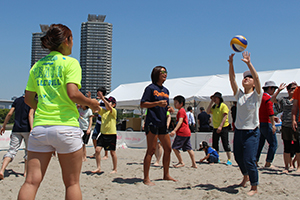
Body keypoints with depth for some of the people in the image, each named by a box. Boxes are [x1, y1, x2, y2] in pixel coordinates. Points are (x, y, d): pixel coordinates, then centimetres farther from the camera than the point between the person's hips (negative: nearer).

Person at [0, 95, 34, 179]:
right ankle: (26, 172, 14)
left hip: (16, 129, 4)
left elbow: (9, 114, 9)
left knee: (12, 150, 1)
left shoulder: (17, 100, 13)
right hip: (26, 129, -4)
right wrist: (32, 129, -20)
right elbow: (30, 115, -14)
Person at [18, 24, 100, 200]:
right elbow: (73, 94, -14)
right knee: (72, 183, 7)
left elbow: (28, 98, 13)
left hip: (40, 126, 5)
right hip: (65, 126, -4)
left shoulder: (37, 66, 14)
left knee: (31, 182, 2)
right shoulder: (70, 63, -2)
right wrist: (91, 103, 3)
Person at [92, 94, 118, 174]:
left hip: (111, 135, -5)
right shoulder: (103, 110, 10)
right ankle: (98, 168, 6)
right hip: (103, 134, 5)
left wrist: (102, 98, -36)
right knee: (97, 150, -5)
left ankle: (115, 169, 18)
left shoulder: (114, 111, -6)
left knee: (112, 152, 5)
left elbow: (109, 107, -26)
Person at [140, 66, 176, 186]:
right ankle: (146, 178, -2)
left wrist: (169, 108, 5)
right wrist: (158, 103, -20)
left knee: (168, 149, 11)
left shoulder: (165, 90, 18)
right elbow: (143, 104, -10)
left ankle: (166, 175, 25)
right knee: (151, 150, -8)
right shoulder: (151, 88, -4)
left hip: (162, 123, 8)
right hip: (152, 122, -8)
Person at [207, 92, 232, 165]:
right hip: (215, 128, 7)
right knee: (214, 144, 11)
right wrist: (211, 102, 0)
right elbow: (208, 111, 0)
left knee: (225, 144, -6)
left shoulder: (223, 106, -8)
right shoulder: (214, 106, 14)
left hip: (223, 128, -7)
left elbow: (225, 116, -15)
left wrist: (220, 126, -24)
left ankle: (229, 160, -2)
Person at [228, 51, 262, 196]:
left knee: (249, 160, -12)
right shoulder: (239, 95, 7)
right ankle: (246, 176, 44)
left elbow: (257, 78, -17)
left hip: (252, 132, -5)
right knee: (238, 157, 15)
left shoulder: (256, 95, -3)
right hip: (238, 130, 5)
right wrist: (231, 64, -13)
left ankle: (254, 187, 4)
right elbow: (232, 79, -2)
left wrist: (248, 63, -23)